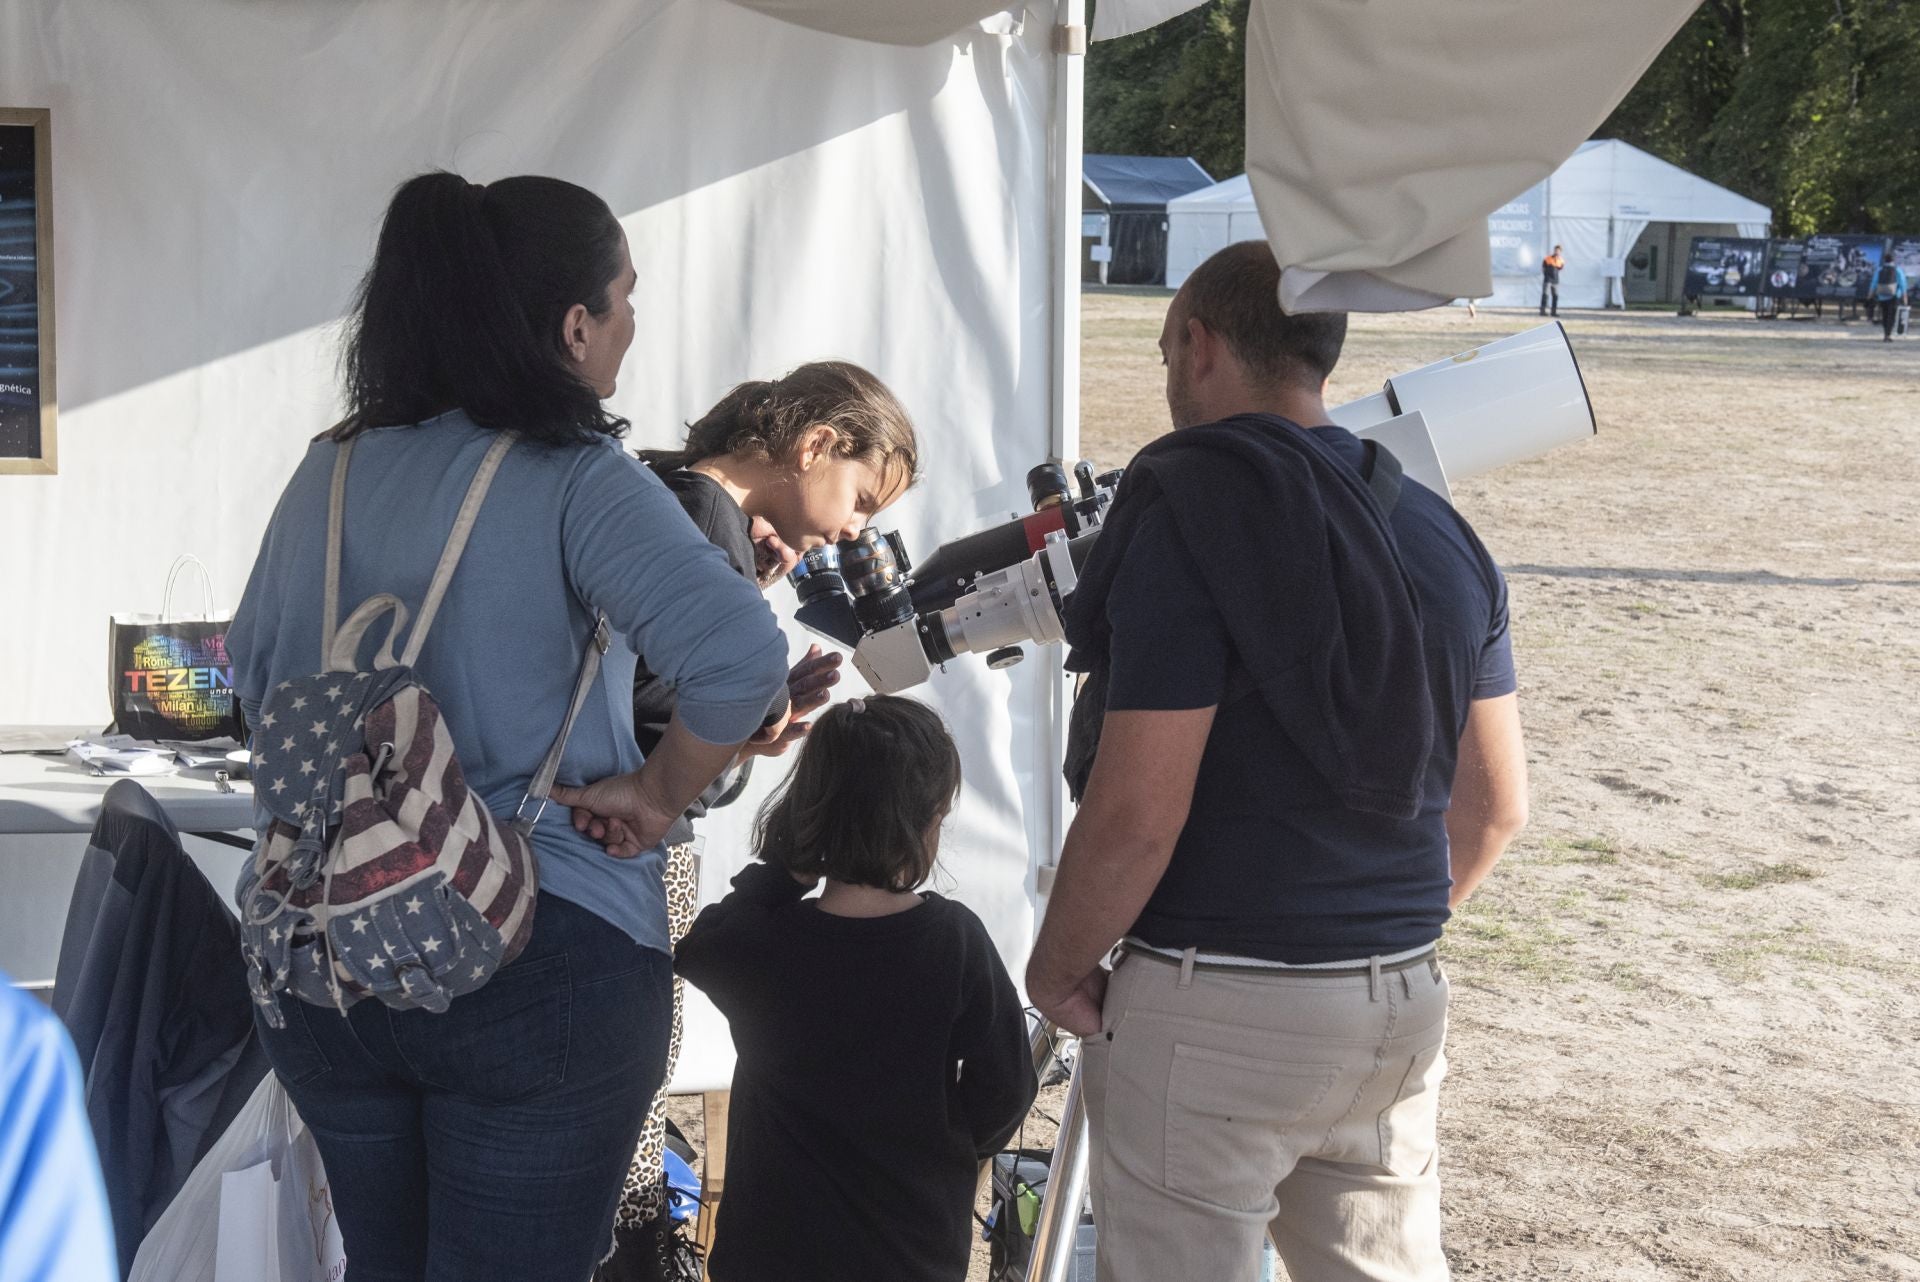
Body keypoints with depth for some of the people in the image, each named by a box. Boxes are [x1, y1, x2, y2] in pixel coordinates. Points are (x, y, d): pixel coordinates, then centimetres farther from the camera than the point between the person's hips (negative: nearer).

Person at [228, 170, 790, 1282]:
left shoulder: (328, 473, 6)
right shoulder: (576, 480, -13)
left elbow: (255, 675, 17)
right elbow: (740, 655, -27)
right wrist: (661, 792, -11)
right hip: (543, 971, -6)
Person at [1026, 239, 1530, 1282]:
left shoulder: (1189, 515, -14)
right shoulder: (1439, 531, 8)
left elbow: (1137, 813, -19)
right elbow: (1494, 804, 13)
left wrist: (1056, 970, -4)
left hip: (1214, 1007, -7)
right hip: (1403, 1004, 7)